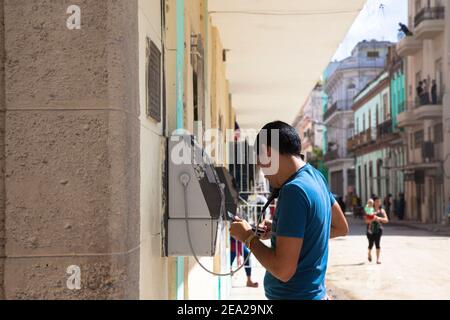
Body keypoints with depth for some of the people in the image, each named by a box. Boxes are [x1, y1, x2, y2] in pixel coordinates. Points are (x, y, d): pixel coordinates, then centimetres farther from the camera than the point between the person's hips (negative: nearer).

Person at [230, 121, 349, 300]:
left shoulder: (294, 190, -24)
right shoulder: (315, 176, 3)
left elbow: (283, 270, -27)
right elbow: (341, 228, 18)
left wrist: (248, 237, -11)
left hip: (295, 295, -8)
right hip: (313, 291, 8)